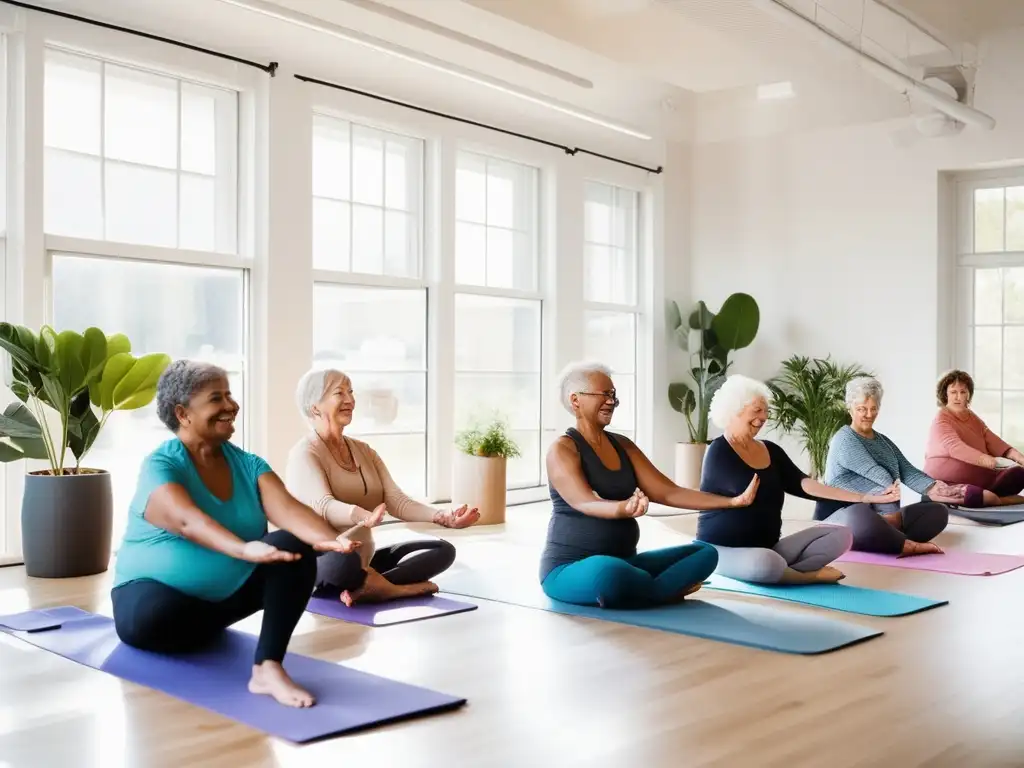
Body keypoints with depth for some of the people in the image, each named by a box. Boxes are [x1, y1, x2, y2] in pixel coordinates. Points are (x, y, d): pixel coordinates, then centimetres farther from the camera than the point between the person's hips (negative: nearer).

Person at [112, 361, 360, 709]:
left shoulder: (247, 463, 0)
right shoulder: (160, 466, -16)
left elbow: (287, 508, -18)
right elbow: (187, 521, -36)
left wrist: (330, 540, -40)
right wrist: (244, 550, -55)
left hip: (230, 590, 5)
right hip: (159, 593, -4)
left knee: (295, 547, -20)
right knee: (148, 621, -39)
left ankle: (268, 668, -29)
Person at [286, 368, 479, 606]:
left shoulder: (363, 450, 13)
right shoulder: (304, 454, -10)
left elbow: (396, 500, 1)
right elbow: (323, 506, -28)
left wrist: (442, 516, -18)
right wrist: (363, 517, -51)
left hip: (364, 559, 8)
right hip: (319, 564, -8)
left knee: (443, 549, -7)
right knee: (344, 560, -42)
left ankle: (364, 589, -25)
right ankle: (401, 588, -16)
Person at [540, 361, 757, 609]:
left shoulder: (622, 445, 12)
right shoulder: (562, 449, -10)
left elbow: (666, 492, 5)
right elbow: (585, 503, -26)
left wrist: (733, 501, -5)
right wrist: (624, 509, -49)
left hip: (624, 562, 7)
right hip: (569, 568, -7)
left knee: (704, 553, -5)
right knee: (609, 571, -40)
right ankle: (668, 590, -11)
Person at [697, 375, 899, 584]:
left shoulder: (771, 450, 12)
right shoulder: (718, 452, -10)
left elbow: (800, 484, 2)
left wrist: (864, 497, -10)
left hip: (767, 548, 8)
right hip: (723, 550, -7)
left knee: (841, 535, -3)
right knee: (765, 562, -40)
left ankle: (784, 573, -21)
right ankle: (810, 575, -7)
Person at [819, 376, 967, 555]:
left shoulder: (884, 441, 20)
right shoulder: (845, 440, -7)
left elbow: (907, 472, 5)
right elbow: (878, 475, -19)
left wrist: (933, 488, -15)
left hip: (882, 516, 8)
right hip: (843, 516, -8)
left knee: (938, 510, -9)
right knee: (856, 516, -43)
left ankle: (888, 539, -30)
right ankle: (908, 545, -27)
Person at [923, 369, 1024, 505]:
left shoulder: (972, 417, 18)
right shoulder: (941, 420, -8)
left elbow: (992, 441, 5)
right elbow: (956, 447, -26)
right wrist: (987, 460, -40)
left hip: (974, 472, 8)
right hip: (946, 476, -8)